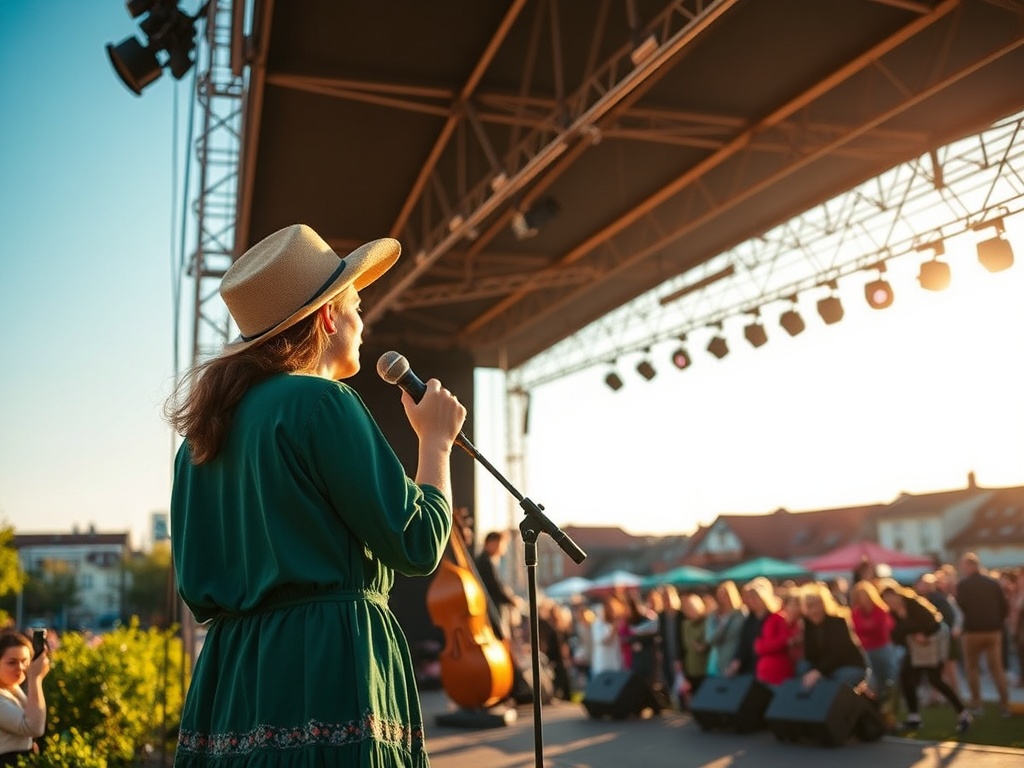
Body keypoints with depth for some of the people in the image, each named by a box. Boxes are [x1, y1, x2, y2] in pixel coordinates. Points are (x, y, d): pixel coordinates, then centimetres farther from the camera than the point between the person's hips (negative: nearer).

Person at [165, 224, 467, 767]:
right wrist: (436, 439, 1)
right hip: (325, 671, -8)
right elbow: (417, 545, -11)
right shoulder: (319, 402, -12)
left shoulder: (206, 427, 12)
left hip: (230, 676, 8)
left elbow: (196, 589, 15)